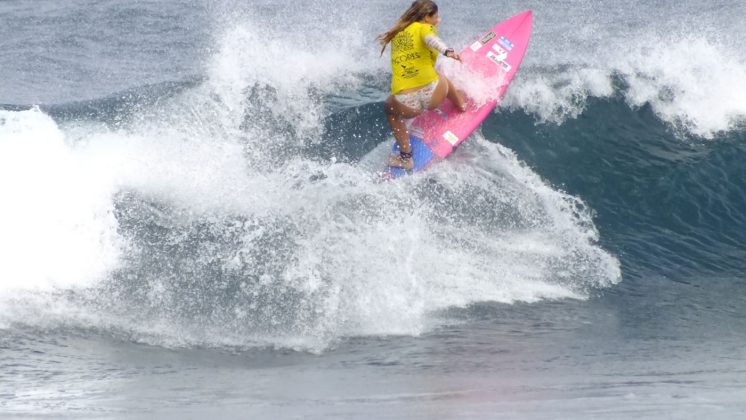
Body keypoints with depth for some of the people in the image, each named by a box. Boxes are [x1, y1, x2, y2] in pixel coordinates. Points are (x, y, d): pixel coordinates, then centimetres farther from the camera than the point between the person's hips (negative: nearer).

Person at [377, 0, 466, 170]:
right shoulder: (424, 27, 5)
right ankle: (461, 105, 60)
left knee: (390, 108, 38)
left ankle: (406, 157, 32)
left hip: (406, 104, 3)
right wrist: (447, 51, -39)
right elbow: (430, 39, -19)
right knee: (442, 79, 33)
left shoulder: (398, 33, 20)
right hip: (432, 95, -3)